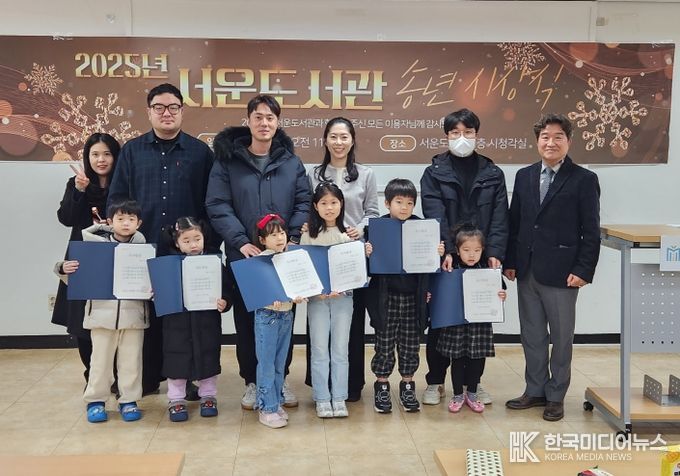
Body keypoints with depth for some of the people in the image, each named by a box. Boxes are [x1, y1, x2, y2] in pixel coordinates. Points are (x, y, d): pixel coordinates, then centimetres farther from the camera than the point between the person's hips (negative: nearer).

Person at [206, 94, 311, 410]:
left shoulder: (292, 162, 7)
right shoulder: (227, 160, 1)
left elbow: (303, 204, 4)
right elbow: (217, 205, -6)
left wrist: (293, 238, -11)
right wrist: (241, 241, -17)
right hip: (243, 256, -1)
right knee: (246, 320, 8)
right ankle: (252, 381, 22)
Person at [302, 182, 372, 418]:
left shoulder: (350, 234, 2)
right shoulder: (309, 235, -1)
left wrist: (366, 255, -12)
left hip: (343, 296, 1)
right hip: (316, 297, -1)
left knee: (340, 349, 7)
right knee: (319, 350, 4)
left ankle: (339, 398, 16)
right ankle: (322, 399, 13)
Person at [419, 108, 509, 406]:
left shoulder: (493, 174, 8)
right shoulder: (434, 174, 2)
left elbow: (499, 218, 0)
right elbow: (434, 216, -9)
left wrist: (495, 253, -13)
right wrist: (445, 251, -22)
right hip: (445, 261, -2)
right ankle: (435, 382, 19)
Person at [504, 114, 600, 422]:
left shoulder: (584, 180, -4)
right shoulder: (524, 176, 9)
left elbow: (591, 232, -6)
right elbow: (514, 222, 10)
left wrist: (583, 270, -12)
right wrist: (510, 262, 6)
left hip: (561, 273, -4)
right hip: (527, 271, 4)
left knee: (561, 337, 8)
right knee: (531, 335, 13)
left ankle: (556, 396, 21)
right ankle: (535, 390, 27)